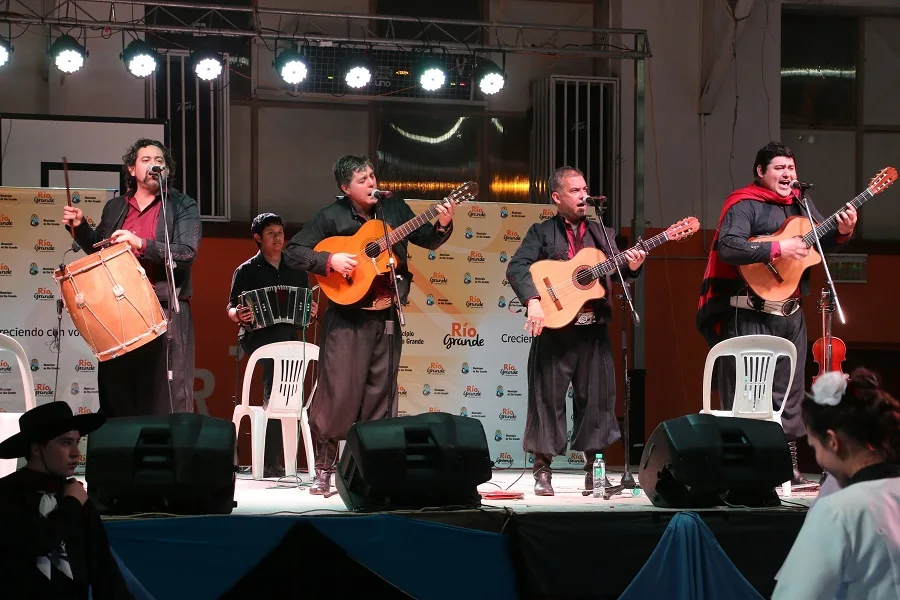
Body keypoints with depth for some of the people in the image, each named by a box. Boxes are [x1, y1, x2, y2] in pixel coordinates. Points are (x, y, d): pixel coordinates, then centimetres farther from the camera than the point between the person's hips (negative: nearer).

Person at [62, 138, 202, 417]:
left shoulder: (183, 206, 3)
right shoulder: (114, 208, 17)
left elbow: (187, 253, -11)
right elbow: (98, 251, 26)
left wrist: (141, 244, -21)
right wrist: (80, 227, 8)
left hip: (165, 312, -5)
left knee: (168, 396, -7)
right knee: (117, 393, 6)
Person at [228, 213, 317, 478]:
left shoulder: (296, 270, 20)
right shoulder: (247, 270, 8)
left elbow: (307, 306, 21)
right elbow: (231, 307, 3)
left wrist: (311, 313, -2)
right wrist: (238, 315, -19)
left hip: (290, 334, 5)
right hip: (257, 334, -4)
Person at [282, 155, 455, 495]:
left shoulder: (394, 209, 8)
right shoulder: (330, 218, -4)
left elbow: (428, 240, 12)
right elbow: (292, 253, -5)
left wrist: (442, 225, -8)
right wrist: (330, 260, -18)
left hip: (386, 316, 4)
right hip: (347, 318, -4)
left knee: (380, 397, 7)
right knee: (337, 393, -7)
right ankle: (323, 469, 5)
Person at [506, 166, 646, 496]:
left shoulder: (603, 233, 15)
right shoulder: (541, 233, 2)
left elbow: (617, 274, 10)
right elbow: (516, 268, -12)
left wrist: (631, 267, -13)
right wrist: (533, 301, -27)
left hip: (594, 330, 4)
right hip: (554, 328, -3)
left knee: (597, 398, 5)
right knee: (548, 398, -1)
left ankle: (594, 469, 14)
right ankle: (543, 470, 7)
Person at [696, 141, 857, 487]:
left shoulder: (801, 205, 15)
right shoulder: (745, 205, -9)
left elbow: (823, 242, 20)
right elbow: (727, 247, -23)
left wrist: (842, 232, -1)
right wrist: (778, 249, -24)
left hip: (791, 313, 7)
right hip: (751, 313, -7)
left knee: (788, 393, 11)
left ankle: (787, 467, 17)